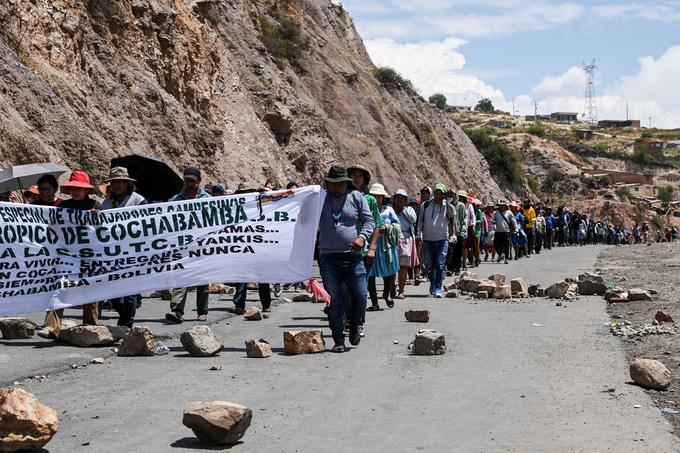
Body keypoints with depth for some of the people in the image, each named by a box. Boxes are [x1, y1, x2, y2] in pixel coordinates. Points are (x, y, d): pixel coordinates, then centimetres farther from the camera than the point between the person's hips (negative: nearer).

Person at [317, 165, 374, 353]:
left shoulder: (356, 197, 7)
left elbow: (369, 220, 5)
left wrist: (362, 237, -11)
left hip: (353, 258, 0)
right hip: (328, 258, 1)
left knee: (360, 297, -3)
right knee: (334, 301, -2)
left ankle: (354, 326, 25)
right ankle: (338, 341, 5)